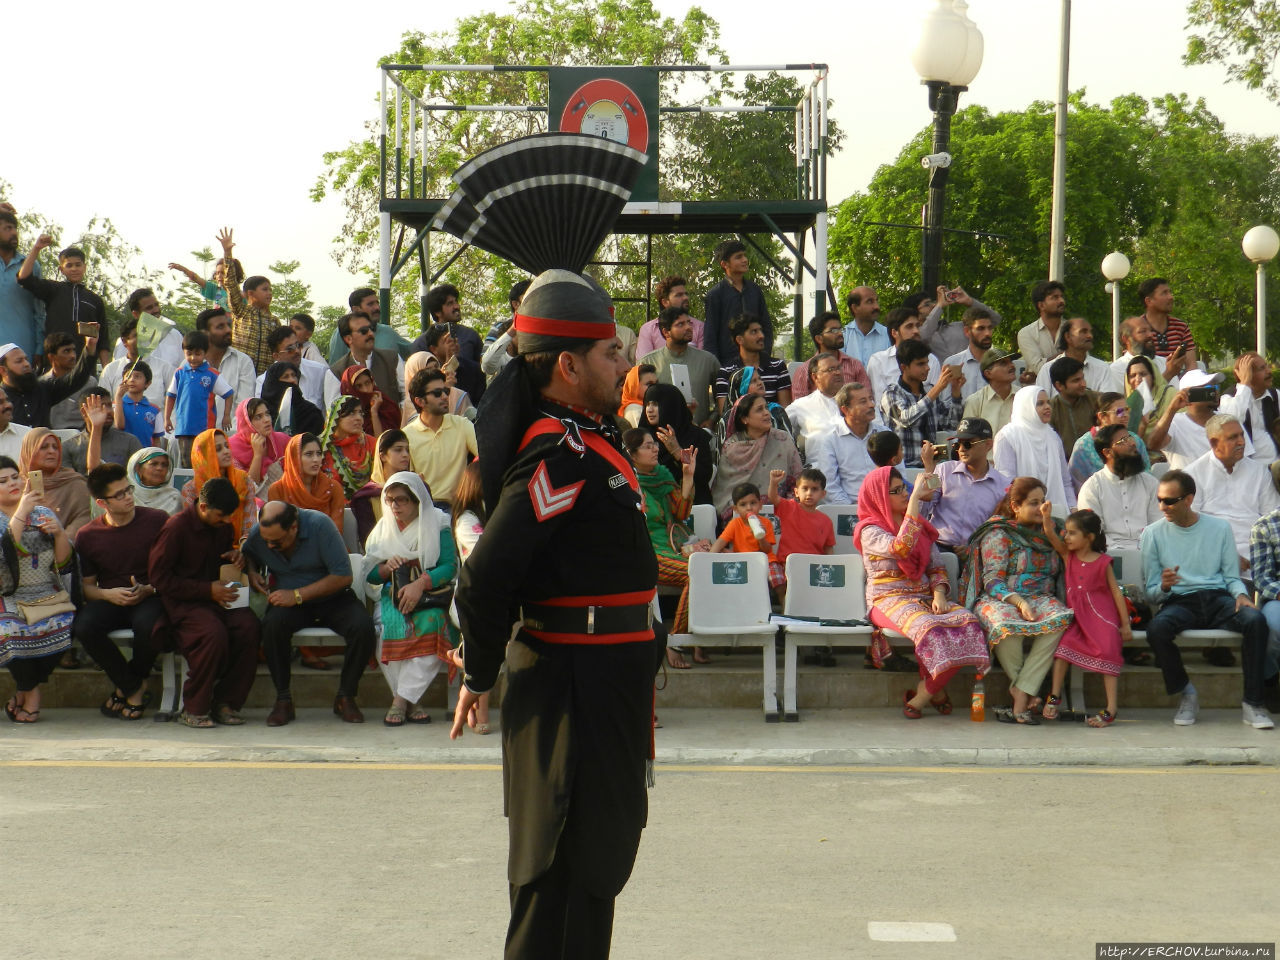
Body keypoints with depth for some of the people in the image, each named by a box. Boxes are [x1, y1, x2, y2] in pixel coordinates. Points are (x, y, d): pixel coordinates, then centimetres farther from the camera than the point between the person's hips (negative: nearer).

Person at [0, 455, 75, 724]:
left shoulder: (44, 513, 14)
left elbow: (63, 563, 8)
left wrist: (59, 533, -9)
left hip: (48, 596, 2)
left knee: (63, 627, -30)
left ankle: (25, 691, -6)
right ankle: (31, 692, -4)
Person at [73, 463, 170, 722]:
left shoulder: (158, 521, -1)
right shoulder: (87, 535, 5)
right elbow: (86, 585, 9)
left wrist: (149, 590, -17)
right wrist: (108, 594, -12)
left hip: (151, 597, -2)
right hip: (109, 601, 2)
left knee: (147, 624, -38)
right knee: (83, 627, -30)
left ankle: (128, 686, -6)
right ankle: (135, 689, -11)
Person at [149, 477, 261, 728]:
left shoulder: (224, 526, 9)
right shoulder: (176, 526, -11)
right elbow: (159, 577, -13)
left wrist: (235, 556, 3)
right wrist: (208, 590, -18)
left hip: (216, 597, 6)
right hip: (182, 601, -6)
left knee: (249, 627, -24)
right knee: (214, 632, -35)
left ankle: (225, 702, -13)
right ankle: (194, 708, -19)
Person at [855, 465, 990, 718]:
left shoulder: (920, 525, 21)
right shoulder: (870, 530, 0)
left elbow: (937, 567, 18)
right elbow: (901, 548, -21)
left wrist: (939, 595, -4)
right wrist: (915, 499, -20)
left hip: (925, 598, 6)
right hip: (888, 600, -6)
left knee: (968, 622, -25)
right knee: (930, 629, -38)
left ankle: (921, 696, -17)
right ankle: (936, 690, -13)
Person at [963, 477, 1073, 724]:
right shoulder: (998, 534, 4)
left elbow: (1058, 573, 25)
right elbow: (991, 579, -6)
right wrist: (1017, 601, -22)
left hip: (1041, 598, 4)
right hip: (999, 599, -4)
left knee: (1060, 620, -33)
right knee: (1007, 626, -41)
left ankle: (1020, 696, -34)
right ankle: (1028, 695, -21)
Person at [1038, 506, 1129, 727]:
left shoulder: (1102, 562, -5)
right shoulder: (1068, 555, 6)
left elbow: (1116, 592, -3)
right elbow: (1050, 534, -8)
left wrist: (1125, 624, -4)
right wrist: (1046, 516, -29)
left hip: (1101, 616, -3)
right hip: (1076, 616, 3)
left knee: (1107, 651, -16)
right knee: (1063, 643, -22)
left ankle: (1111, 709, -14)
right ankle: (1055, 695, -15)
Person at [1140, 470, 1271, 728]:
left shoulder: (1219, 528, 11)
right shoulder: (1154, 533, 7)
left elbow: (1231, 577, 12)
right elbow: (1151, 592, 8)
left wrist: (1241, 595, -10)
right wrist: (1164, 586, -15)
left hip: (1218, 599, 1)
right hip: (1179, 602, -1)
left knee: (1255, 620, -32)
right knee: (1156, 628, -36)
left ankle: (1253, 703, -22)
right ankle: (1186, 694, -11)